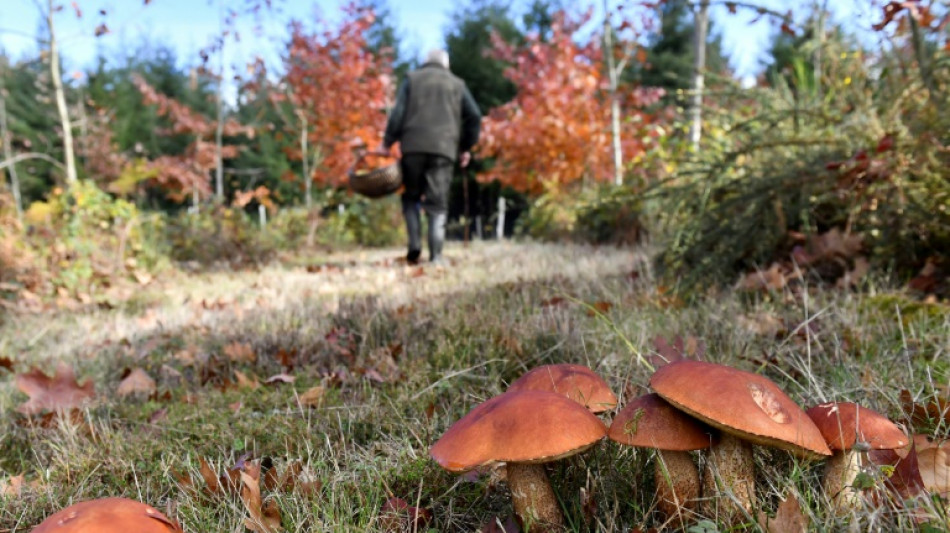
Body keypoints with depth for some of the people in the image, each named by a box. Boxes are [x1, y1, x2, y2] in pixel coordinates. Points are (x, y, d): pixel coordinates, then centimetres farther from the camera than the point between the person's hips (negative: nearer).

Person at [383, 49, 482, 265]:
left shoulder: (411, 79, 15)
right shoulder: (456, 83, 18)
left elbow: (398, 112, 2)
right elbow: (474, 116, 10)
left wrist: (388, 142, 6)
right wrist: (466, 147, 17)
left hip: (413, 147, 0)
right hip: (444, 150, 0)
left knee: (411, 197, 13)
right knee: (438, 205, 0)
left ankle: (415, 243, -4)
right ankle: (436, 256, -8)